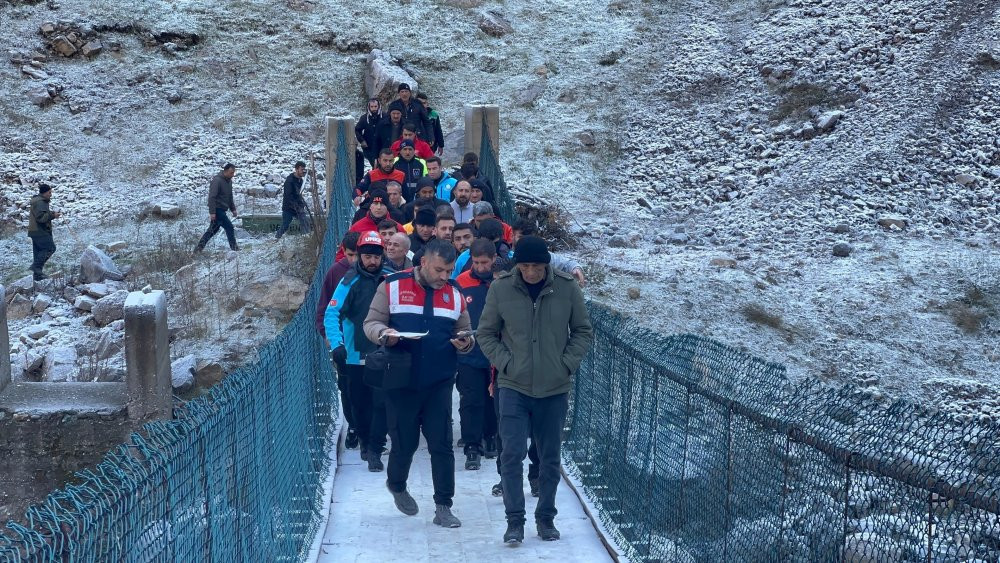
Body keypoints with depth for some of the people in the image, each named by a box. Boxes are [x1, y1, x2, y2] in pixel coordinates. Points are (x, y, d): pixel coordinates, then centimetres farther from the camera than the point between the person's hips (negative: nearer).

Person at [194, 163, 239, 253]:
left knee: (213, 229, 13)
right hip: (217, 209, -9)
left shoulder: (229, 181, 12)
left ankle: (199, 247, 18)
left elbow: (230, 197, 24)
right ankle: (233, 247, 0)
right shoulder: (217, 181, -17)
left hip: (222, 210, 9)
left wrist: (233, 209, 19)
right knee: (229, 227, -9)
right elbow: (212, 197, -21)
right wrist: (212, 212, -24)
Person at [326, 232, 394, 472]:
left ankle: (374, 450, -2)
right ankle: (364, 441, 32)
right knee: (360, 403, 12)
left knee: (381, 402, -8)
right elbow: (332, 314, -12)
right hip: (356, 354, 0)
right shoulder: (350, 281, -7)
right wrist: (336, 343, -24)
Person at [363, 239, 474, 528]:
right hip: (401, 382, -2)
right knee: (404, 443, 8)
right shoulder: (392, 286, -4)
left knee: (442, 445, -1)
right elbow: (371, 323, 0)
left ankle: (443, 507, 7)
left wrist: (465, 342, -10)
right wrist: (384, 333, -22)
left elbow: (464, 331, 14)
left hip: (439, 384, 2)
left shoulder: (454, 293, 6)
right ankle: (397, 485, 38)